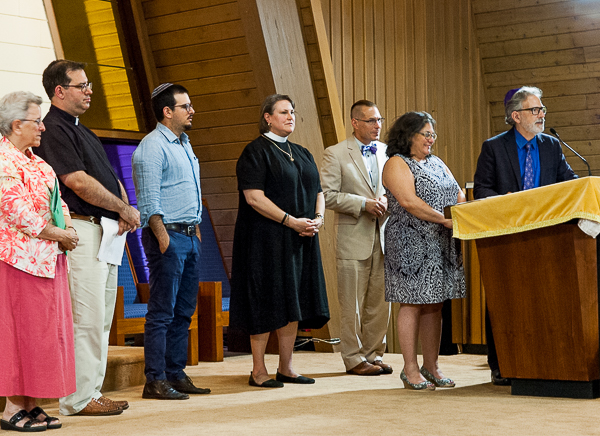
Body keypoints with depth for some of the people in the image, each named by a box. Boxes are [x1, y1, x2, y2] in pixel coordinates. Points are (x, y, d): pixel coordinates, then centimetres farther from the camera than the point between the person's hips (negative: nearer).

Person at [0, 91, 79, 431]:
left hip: (48, 258, 10)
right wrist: (58, 234, -14)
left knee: (44, 329, 9)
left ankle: (31, 404, 14)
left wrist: (68, 228, 2)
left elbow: (56, 199, 21)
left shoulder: (35, 161, 19)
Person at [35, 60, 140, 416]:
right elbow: (78, 182, -18)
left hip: (107, 232, 10)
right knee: (86, 317, -9)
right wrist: (125, 209, -8)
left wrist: (125, 213, 1)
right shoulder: (53, 130, -9)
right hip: (81, 229, -10)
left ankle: (93, 391, 18)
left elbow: (110, 177, 20)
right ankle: (79, 398, -3)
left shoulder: (82, 131, 22)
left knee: (102, 318, 12)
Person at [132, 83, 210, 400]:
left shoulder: (184, 144, 19)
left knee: (183, 311, 11)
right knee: (162, 312, -7)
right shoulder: (152, 146, -10)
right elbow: (149, 200, -16)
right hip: (168, 235, -9)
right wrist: (163, 237, -20)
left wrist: (196, 228, 18)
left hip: (190, 235, 9)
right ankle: (155, 381, -3)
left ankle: (176, 374, 17)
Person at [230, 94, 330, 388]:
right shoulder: (256, 152, -6)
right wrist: (291, 221, -19)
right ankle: (258, 371, 2)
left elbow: (318, 192, 17)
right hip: (267, 239, -7)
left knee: (292, 303, 7)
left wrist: (318, 218, -5)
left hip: (300, 240, 7)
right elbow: (254, 197, -16)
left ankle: (286, 368, 15)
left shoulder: (302, 154, 16)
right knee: (267, 302, -5)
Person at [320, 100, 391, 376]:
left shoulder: (387, 152, 12)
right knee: (353, 303, 0)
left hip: (383, 235, 5)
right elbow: (327, 195, -9)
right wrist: (363, 204, -15)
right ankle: (354, 358, 9)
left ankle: (374, 354, 19)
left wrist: (386, 201, -1)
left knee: (381, 300, 8)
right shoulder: (335, 154, -3)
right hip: (353, 237, -5)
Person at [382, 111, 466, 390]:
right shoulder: (397, 164, -5)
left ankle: (431, 366, 13)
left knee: (434, 306, 8)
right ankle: (410, 370, 0)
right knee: (412, 304, -5)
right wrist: (445, 220, -20)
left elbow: (457, 194, 16)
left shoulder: (436, 163, 20)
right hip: (412, 244, -7)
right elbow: (409, 202, -17)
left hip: (442, 246, 7)